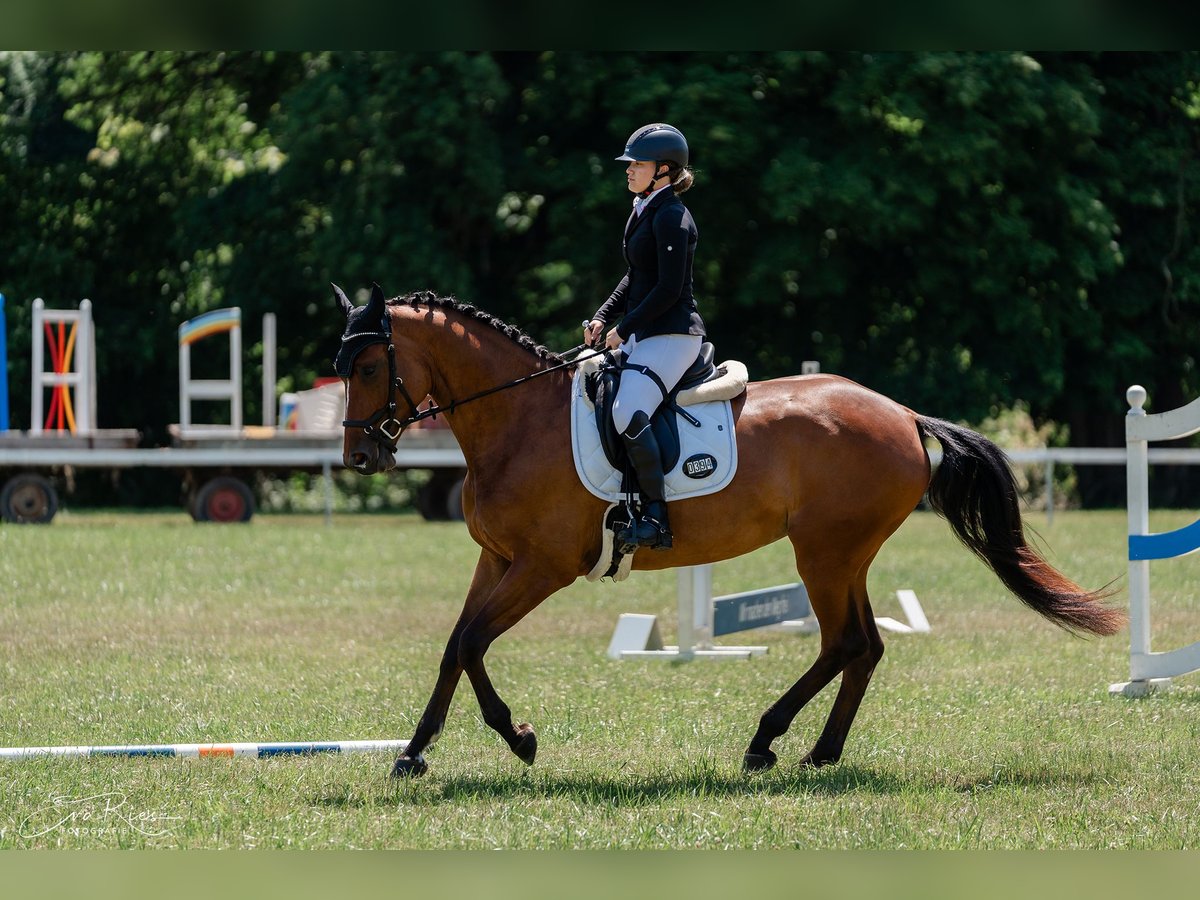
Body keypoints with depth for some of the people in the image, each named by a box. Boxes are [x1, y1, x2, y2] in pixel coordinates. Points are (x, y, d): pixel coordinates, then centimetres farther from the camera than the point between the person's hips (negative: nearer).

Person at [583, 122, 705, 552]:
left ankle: (655, 518, -23)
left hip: (671, 335, -11)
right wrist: (603, 317, 11)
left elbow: (669, 290, -20)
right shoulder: (645, 211, 16)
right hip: (643, 335, 11)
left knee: (628, 414, -27)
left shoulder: (670, 218, -15)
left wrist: (624, 328, -14)